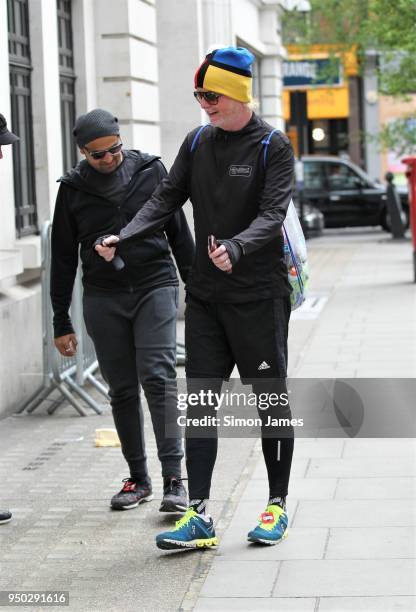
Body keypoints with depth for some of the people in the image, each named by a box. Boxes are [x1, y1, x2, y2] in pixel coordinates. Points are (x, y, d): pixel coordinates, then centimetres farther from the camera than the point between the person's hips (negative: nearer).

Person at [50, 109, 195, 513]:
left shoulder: (151, 171, 2)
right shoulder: (73, 189, 4)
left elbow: (179, 232, 9)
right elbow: (63, 259, 8)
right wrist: (61, 322, 7)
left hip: (155, 288, -2)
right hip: (103, 299, 2)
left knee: (158, 379, -13)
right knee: (122, 391, 6)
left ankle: (173, 480, -12)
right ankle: (138, 479, 18)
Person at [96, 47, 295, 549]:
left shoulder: (273, 146, -6)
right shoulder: (197, 142, 9)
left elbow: (272, 215, -16)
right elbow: (167, 198, 9)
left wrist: (236, 248, -34)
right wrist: (122, 238, -6)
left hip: (260, 295, -5)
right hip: (205, 296, 5)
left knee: (271, 400, 5)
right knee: (198, 401, 0)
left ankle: (277, 506, 18)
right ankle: (198, 515, 2)